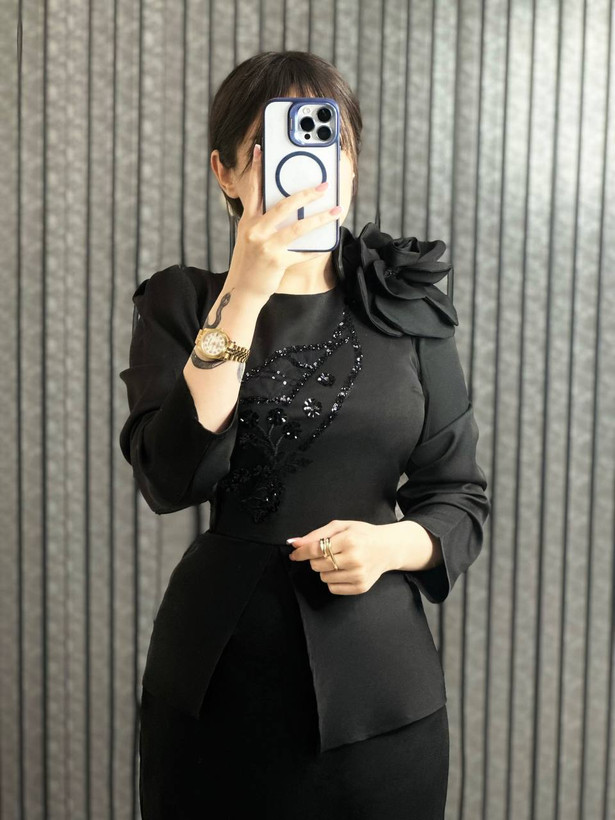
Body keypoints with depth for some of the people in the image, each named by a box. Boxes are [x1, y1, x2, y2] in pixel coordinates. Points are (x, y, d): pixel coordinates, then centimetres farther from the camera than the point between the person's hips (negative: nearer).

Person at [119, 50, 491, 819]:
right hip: (216, 675, 0)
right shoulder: (180, 303, -1)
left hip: (378, 679, 1)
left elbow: (459, 498, 5)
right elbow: (172, 478, -17)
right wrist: (243, 297, -22)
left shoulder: (409, 312, 2)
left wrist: (392, 545, -15)